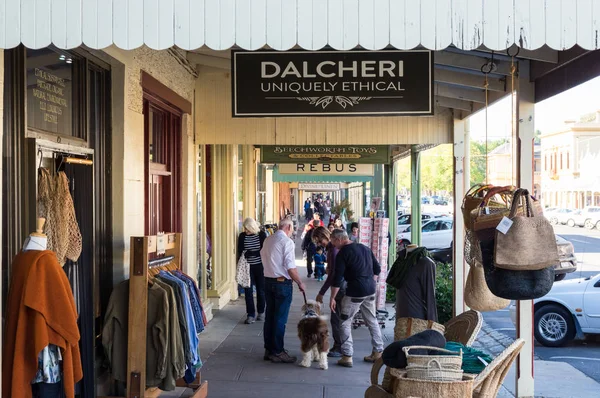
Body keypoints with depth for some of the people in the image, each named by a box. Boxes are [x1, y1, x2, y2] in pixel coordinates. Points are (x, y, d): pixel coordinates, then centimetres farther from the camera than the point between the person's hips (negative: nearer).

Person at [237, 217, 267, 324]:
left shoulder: (261, 235, -7)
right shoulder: (242, 236, 0)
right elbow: (240, 252, 3)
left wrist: (251, 253, -23)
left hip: (259, 266, -1)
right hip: (248, 267, 2)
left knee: (261, 289, 10)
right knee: (248, 290, -2)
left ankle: (261, 312, 26)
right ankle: (251, 315, 4)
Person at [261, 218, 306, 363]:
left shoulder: (268, 240, 9)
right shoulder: (287, 241, -13)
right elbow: (291, 268, -17)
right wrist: (300, 283, -7)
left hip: (268, 280, 7)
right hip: (282, 282, -7)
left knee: (269, 316, 13)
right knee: (280, 319, 0)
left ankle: (268, 350, 22)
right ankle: (277, 352, 6)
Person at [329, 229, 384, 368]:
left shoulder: (342, 253, -9)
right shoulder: (365, 248, 12)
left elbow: (338, 278, -12)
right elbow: (377, 269, 15)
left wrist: (332, 298, -7)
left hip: (355, 291, -7)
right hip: (370, 290, 7)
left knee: (345, 322, 3)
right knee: (372, 321, 17)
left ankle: (347, 356, 1)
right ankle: (378, 352, 23)